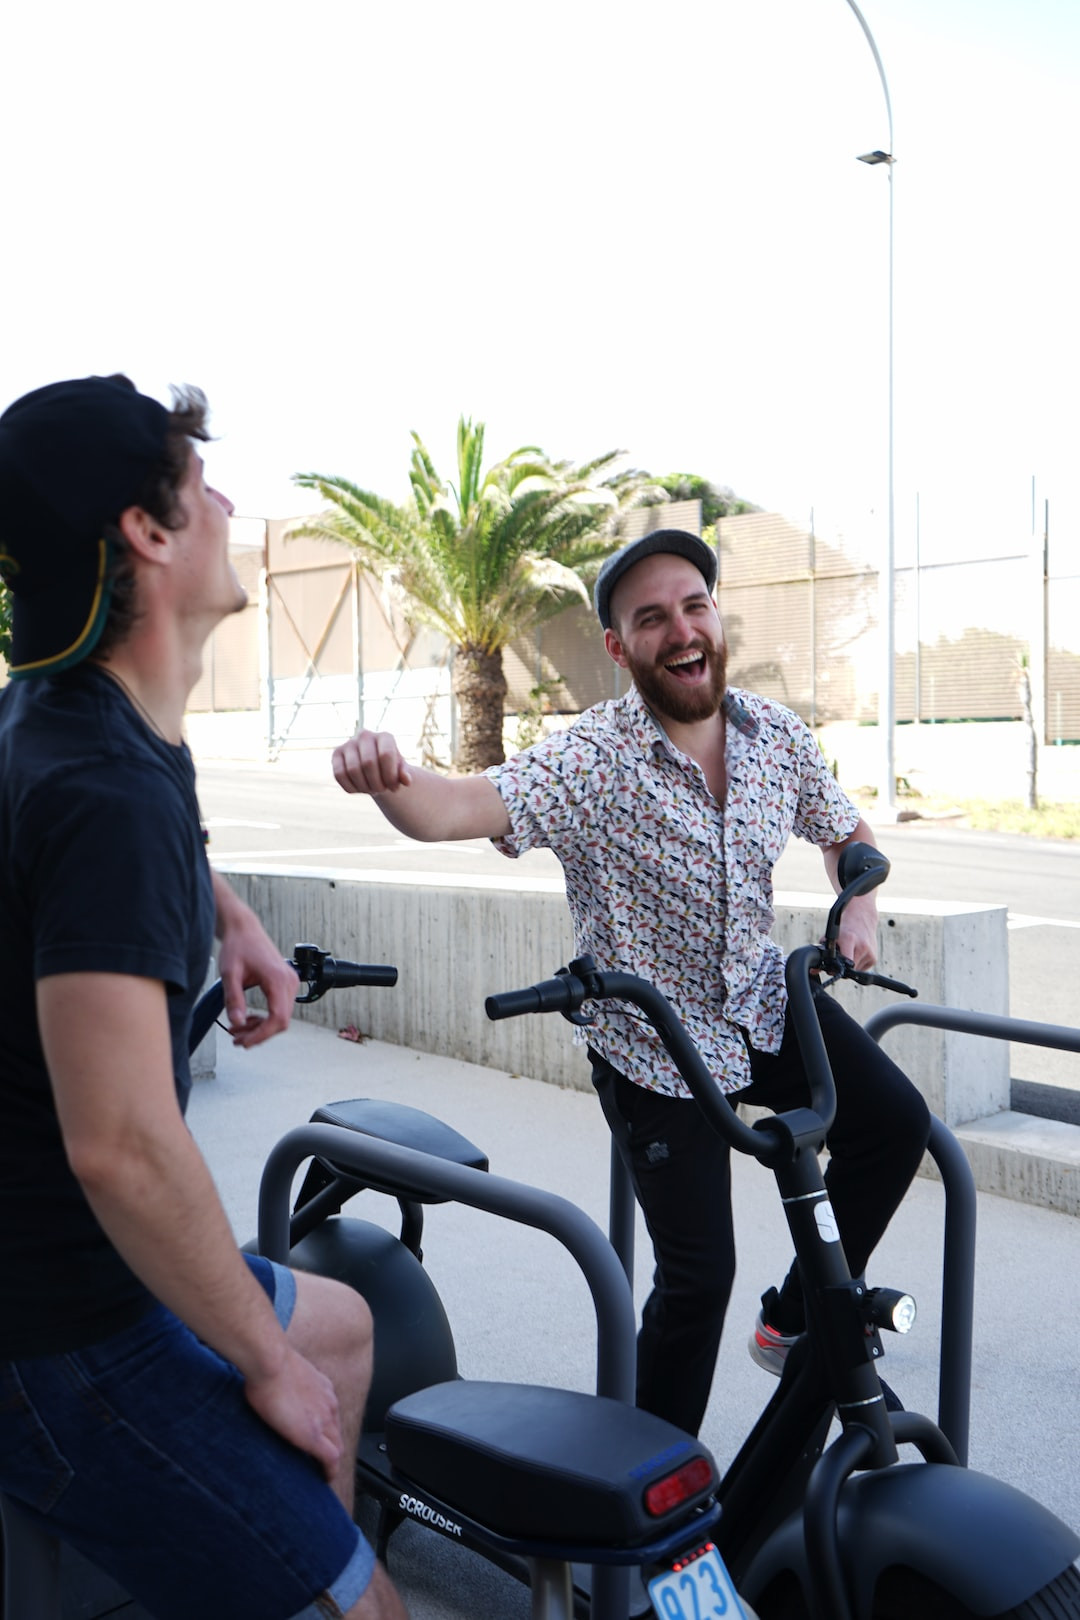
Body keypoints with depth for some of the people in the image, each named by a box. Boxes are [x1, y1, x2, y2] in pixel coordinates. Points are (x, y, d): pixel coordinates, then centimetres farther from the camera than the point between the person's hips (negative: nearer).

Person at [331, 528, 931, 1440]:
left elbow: (846, 832, 13)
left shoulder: (778, 736, -6)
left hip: (764, 1003, 5)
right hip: (655, 1045, -5)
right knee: (699, 1273, -2)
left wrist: (861, 906, -8)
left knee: (895, 1123, -11)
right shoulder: (592, 760, -23)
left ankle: (799, 1318, 14)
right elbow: (453, 809, -39)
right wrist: (389, 777, -61)